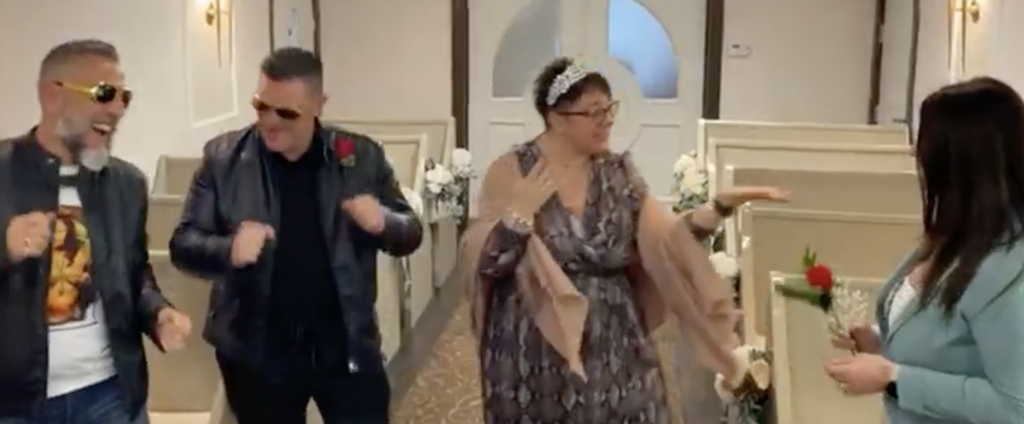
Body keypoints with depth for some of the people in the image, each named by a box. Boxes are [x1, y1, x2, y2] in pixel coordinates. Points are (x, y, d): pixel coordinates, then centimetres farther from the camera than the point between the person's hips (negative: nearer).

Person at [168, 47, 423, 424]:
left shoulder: (361, 156, -2)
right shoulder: (223, 157, -3)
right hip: (257, 351, 0)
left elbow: (410, 233, 5)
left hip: (347, 346, 0)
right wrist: (228, 250, -25)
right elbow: (183, 243, -2)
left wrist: (382, 222, -19)